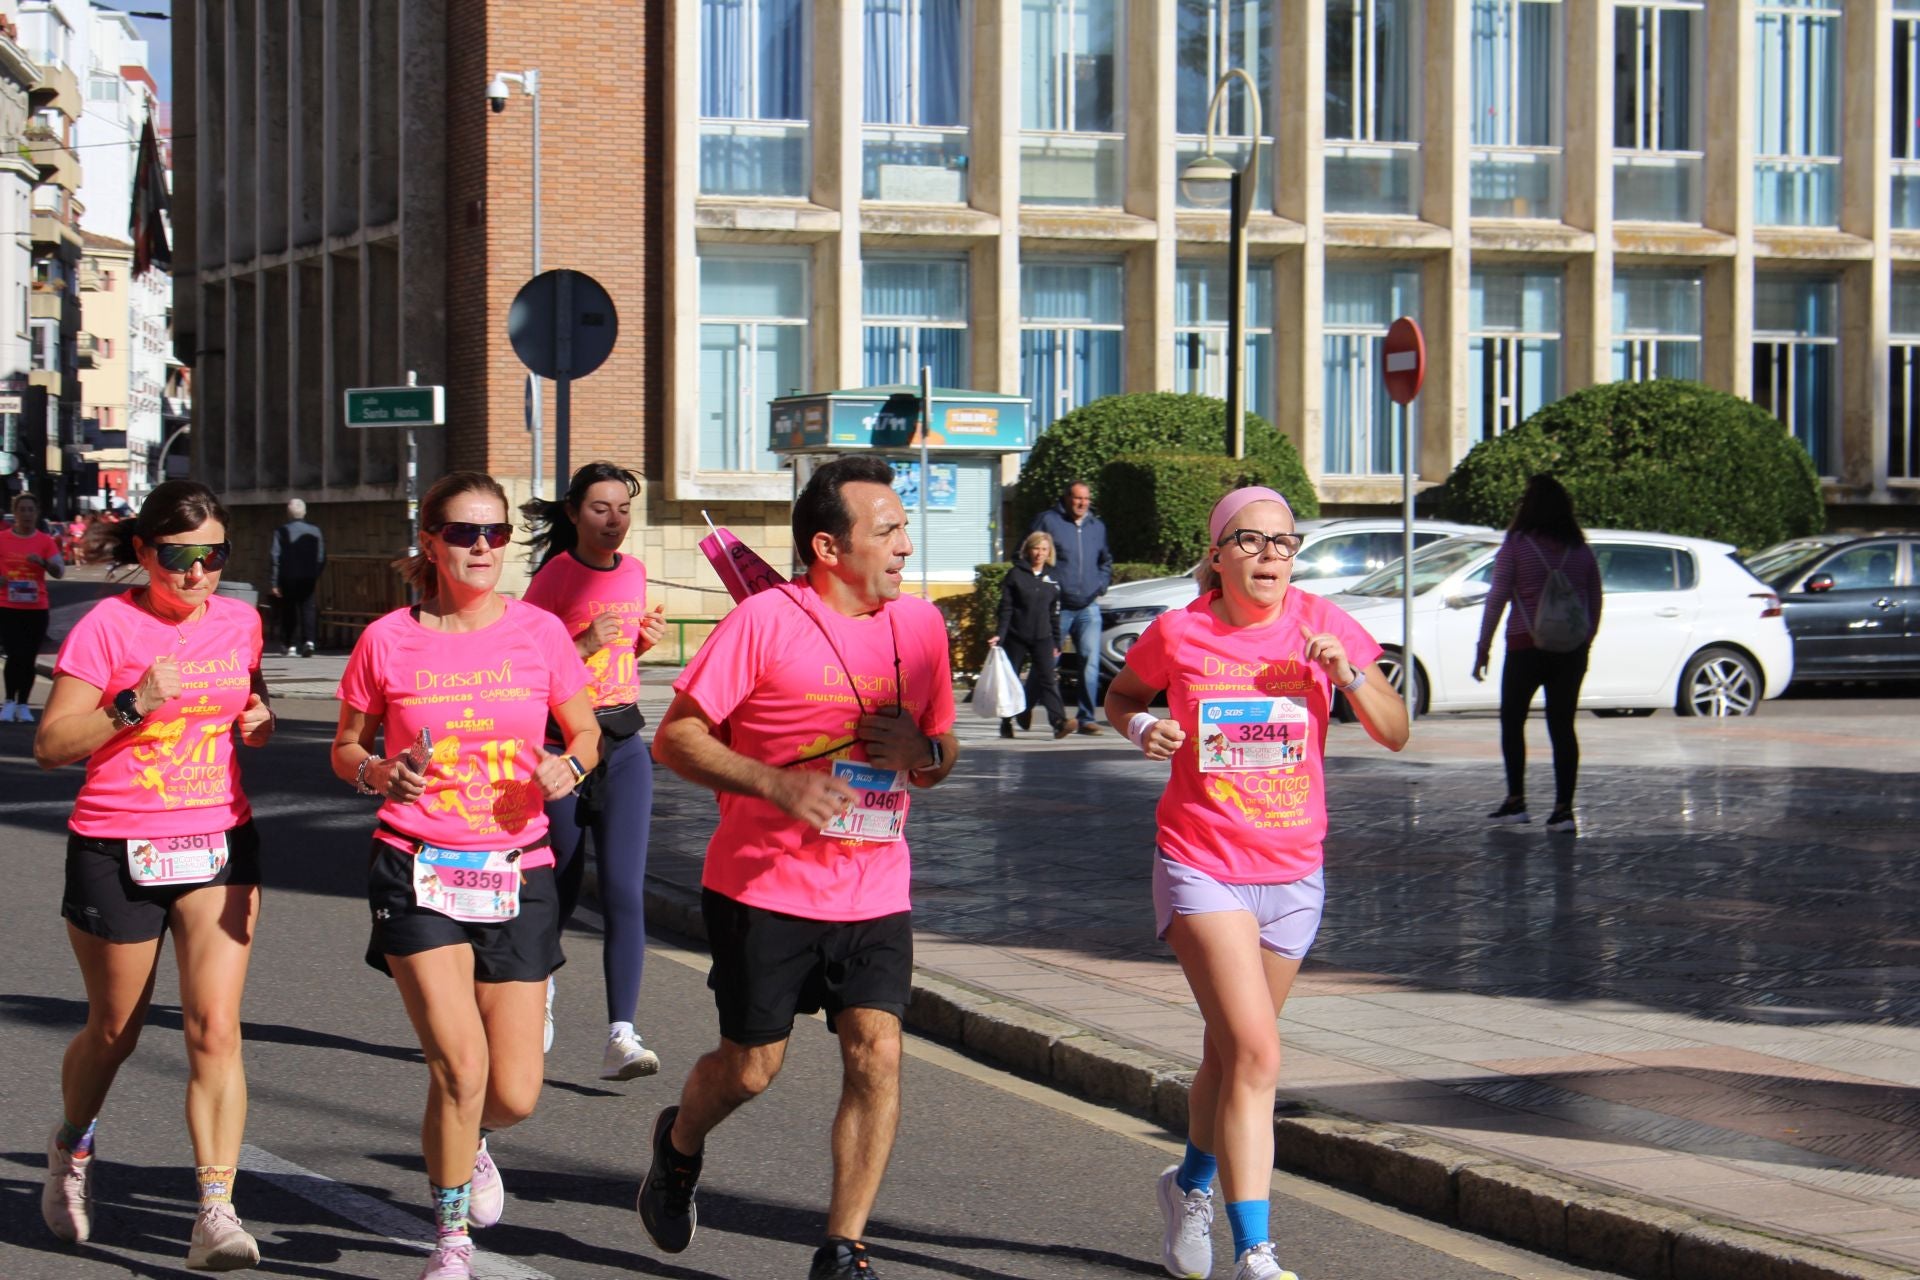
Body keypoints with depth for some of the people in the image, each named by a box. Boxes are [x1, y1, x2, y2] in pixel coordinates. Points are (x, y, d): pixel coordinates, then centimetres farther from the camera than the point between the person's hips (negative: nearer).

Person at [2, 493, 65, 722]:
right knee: (15, 655, -12)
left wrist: (43, 562, -21)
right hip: (8, 608, -1)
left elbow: (60, 572, -3)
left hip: (37, 609, 1)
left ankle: (23, 705, 12)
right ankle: (9, 702, -1)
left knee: (29, 658, 4)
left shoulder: (46, 541, 3)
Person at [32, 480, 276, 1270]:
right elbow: (51, 745, -11)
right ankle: (72, 1148, 44)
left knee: (215, 1029, -10)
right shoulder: (107, 627, -10)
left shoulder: (239, 623, 4)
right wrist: (132, 707, -25)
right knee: (115, 1031, 13)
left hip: (219, 846, 3)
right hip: (117, 853, -3)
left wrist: (259, 718, 2)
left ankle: (216, 1212, -11)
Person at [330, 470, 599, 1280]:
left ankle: (469, 1142, 41)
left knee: (514, 1095, 2)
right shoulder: (388, 641, -2)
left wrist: (567, 768, -10)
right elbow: (346, 748, 9)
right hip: (417, 875, -2)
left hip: (517, 875, 2)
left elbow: (586, 734, 12)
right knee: (460, 1063, -15)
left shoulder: (538, 633, 1)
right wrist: (377, 774, -13)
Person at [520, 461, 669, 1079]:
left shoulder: (632, 572, 9)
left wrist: (646, 640, 4)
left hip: (624, 744, 4)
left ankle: (621, 1038, -15)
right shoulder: (554, 578, -8)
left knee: (625, 889, -10)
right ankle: (540, 982, 38)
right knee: (561, 890, 8)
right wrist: (585, 645, -22)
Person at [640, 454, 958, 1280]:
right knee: (752, 1066, 7)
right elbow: (674, 739, -10)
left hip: (874, 893, 4)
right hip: (764, 890, -3)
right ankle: (679, 1144, 41)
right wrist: (778, 784, -22)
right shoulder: (764, 621, -11)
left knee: (877, 1054, -10)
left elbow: (942, 753, 17)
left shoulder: (919, 625, 6)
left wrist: (921, 753, -8)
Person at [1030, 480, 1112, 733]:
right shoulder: (1048, 520, -1)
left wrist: (1101, 586, 12)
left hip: (1089, 608, 3)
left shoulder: (1097, 527, 14)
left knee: (1091, 662, -9)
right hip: (1056, 607, -3)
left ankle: (1087, 718, -6)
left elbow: (1106, 561, 29)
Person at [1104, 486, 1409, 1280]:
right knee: (1255, 1053, -18)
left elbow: (1395, 735, 0)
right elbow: (1120, 697, 14)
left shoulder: (1319, 624, -1)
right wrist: (1141, 728, -8)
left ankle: (1192, 1185, 46)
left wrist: (1348, 675, -18)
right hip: (1200, 867, -3)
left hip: (1292, 873, 3)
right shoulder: (1177, 634, -5)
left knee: (1232, 1052, 18)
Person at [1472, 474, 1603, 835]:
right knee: (1563, 726, 5)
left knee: (1512, 720, 12)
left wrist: (1483, 647, -3)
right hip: (1572, 648, 4)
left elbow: (1497, 598, -8)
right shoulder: (1580, 550, 7)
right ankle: (1563, 808, -1)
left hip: (1527, 646, -4)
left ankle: (1515, 800, 8)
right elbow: (1595, 602, 11)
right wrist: (1586, 642, 21)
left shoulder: (1516, 545, -6)